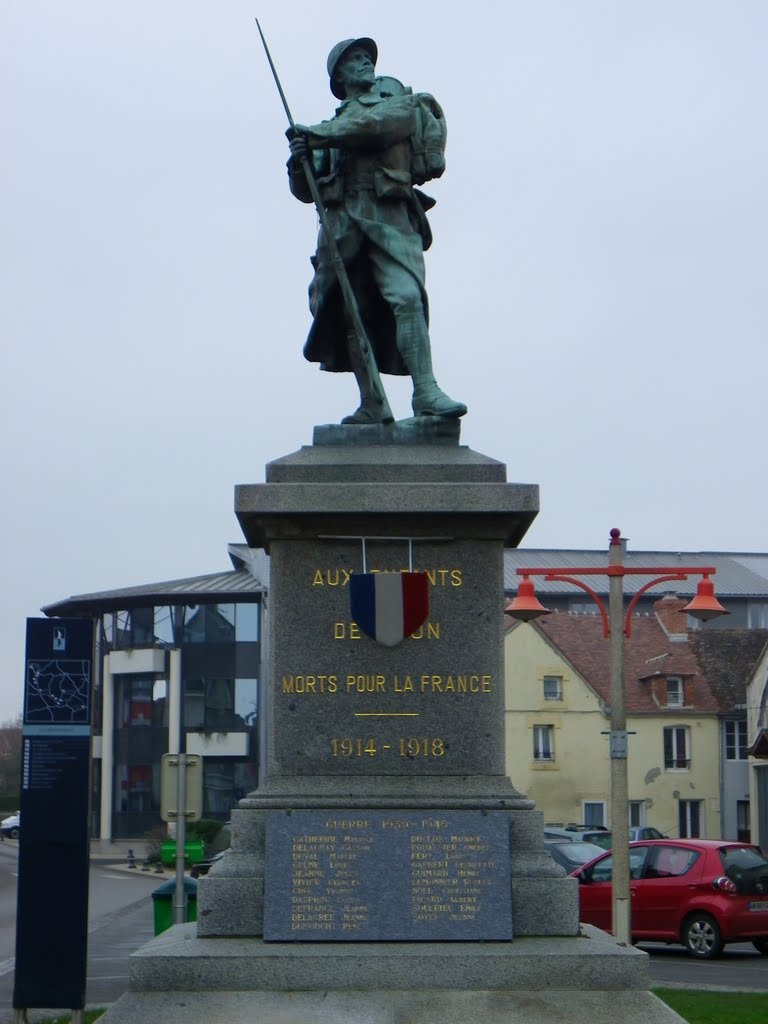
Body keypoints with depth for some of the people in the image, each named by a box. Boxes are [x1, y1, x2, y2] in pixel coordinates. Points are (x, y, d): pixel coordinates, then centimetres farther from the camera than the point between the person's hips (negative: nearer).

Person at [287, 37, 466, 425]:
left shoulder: (400, 100, 16)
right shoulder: (336, 125, 25)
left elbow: (382, 122, -9)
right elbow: (306, 190, 21)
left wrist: (321, 134, -8)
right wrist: (299, 162, -1)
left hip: (389, 219, -4)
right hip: (343, 224, 4)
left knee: (407, 298, -22)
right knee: (353, 316, -3)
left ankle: (426, 393, -29)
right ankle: (371, 407, 0)